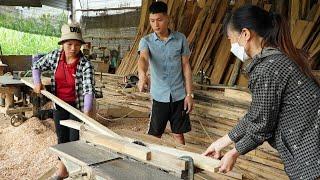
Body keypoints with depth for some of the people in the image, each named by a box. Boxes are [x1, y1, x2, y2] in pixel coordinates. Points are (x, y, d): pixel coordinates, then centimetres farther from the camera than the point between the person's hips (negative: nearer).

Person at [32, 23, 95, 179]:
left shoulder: (85, 65, -22)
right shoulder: (55, 56, -9)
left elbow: (89, 90, -32)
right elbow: (37, 66, 9)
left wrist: (87, 112, -45)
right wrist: (37, 82, -8)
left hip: (77, 106, -4)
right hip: (59, 105, 4)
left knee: (75, 140, 2)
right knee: (62, 138, 17)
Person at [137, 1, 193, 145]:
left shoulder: (180, 39, -3)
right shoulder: (146, 41, -6)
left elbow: (186, 66, 1)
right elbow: (143, 59, -27)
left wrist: (189, 94, -2)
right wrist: (142, 75, -50)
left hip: (179, 95, 0)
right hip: (159, 96, 0)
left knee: (178, 133, 12)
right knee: (155, 135, 9)